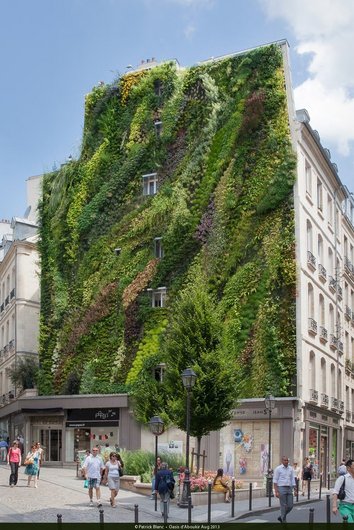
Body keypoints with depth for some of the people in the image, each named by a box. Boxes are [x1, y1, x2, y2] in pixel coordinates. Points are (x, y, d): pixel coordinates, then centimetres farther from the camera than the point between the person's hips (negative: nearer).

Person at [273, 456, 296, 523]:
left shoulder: (291, 469, 9)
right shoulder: (278, 469, -6)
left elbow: (293, 480, 11)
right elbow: (275, 480, -7)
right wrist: (276, 491, -14)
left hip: (289, 488, 5)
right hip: (281, 488, -5)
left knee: (290, 505, 3)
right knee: (283, 506, -2)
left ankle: (281, 517, 23)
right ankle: (283, 521, 8)